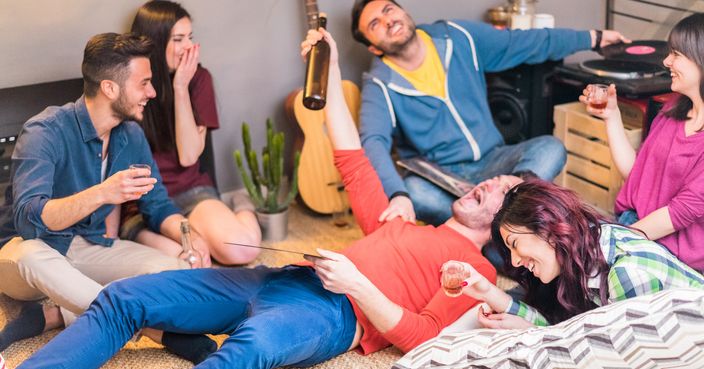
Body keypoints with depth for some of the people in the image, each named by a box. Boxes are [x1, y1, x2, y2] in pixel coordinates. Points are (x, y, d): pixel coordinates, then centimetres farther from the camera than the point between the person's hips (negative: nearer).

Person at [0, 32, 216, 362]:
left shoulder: (131, 135, -2)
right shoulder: (45, 133, -23)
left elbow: (158, 206, 4)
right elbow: (28, 219, -35)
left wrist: (189, 236, -18)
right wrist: (101, 194, -49)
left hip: (89, 248, 6)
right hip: (28, 248, -5)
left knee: (171, 270, -17)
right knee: (32, 256, -41)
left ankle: (53, 316, -25)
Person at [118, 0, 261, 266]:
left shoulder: (198, 78, 0)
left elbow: (188, 156, -9)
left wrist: (181, 88, -15)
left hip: (190, 189, 2)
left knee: (243, 249, -25)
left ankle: (243, 210, 9)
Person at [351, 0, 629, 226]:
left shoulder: (458, 36, 1)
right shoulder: (380, 85, -11)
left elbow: (525, 43, 11)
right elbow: (373, 143, -28)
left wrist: (593, 38, 14)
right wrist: (397, 195, -48)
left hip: (491, 161, 3)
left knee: (550, 149, -24)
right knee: (412, 191, -37)